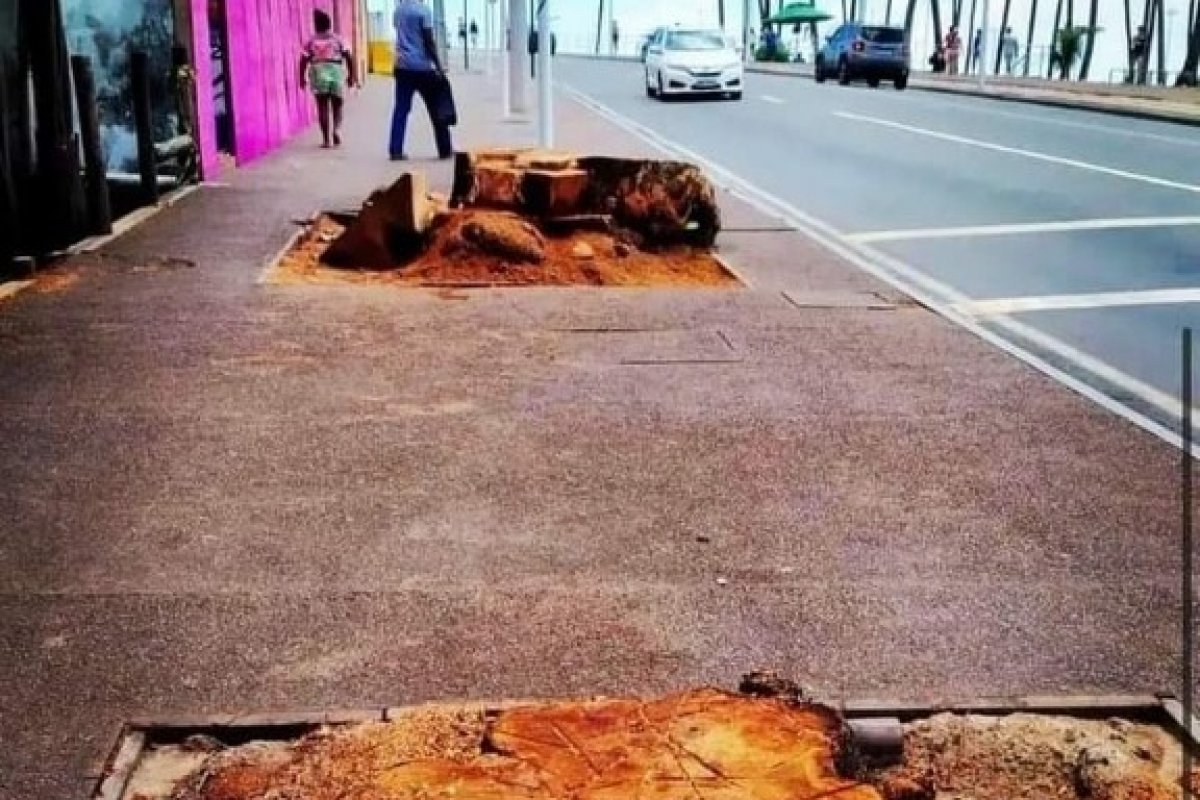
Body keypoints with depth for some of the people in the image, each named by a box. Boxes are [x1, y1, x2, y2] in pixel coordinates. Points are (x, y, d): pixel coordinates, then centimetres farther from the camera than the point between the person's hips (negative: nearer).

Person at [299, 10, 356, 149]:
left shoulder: (311, 42, 3)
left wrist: (302, 78, 9)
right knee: (337, 106, 12)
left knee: (323, 107, 6)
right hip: (336, 73, 1)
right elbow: (349, 58, 0)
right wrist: (351, 75, 8)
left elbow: (304, 61, 0)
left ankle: (326, 139, 2)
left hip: (319, 74, -1)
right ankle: (337, 129, -14)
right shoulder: (338, 39, 5)